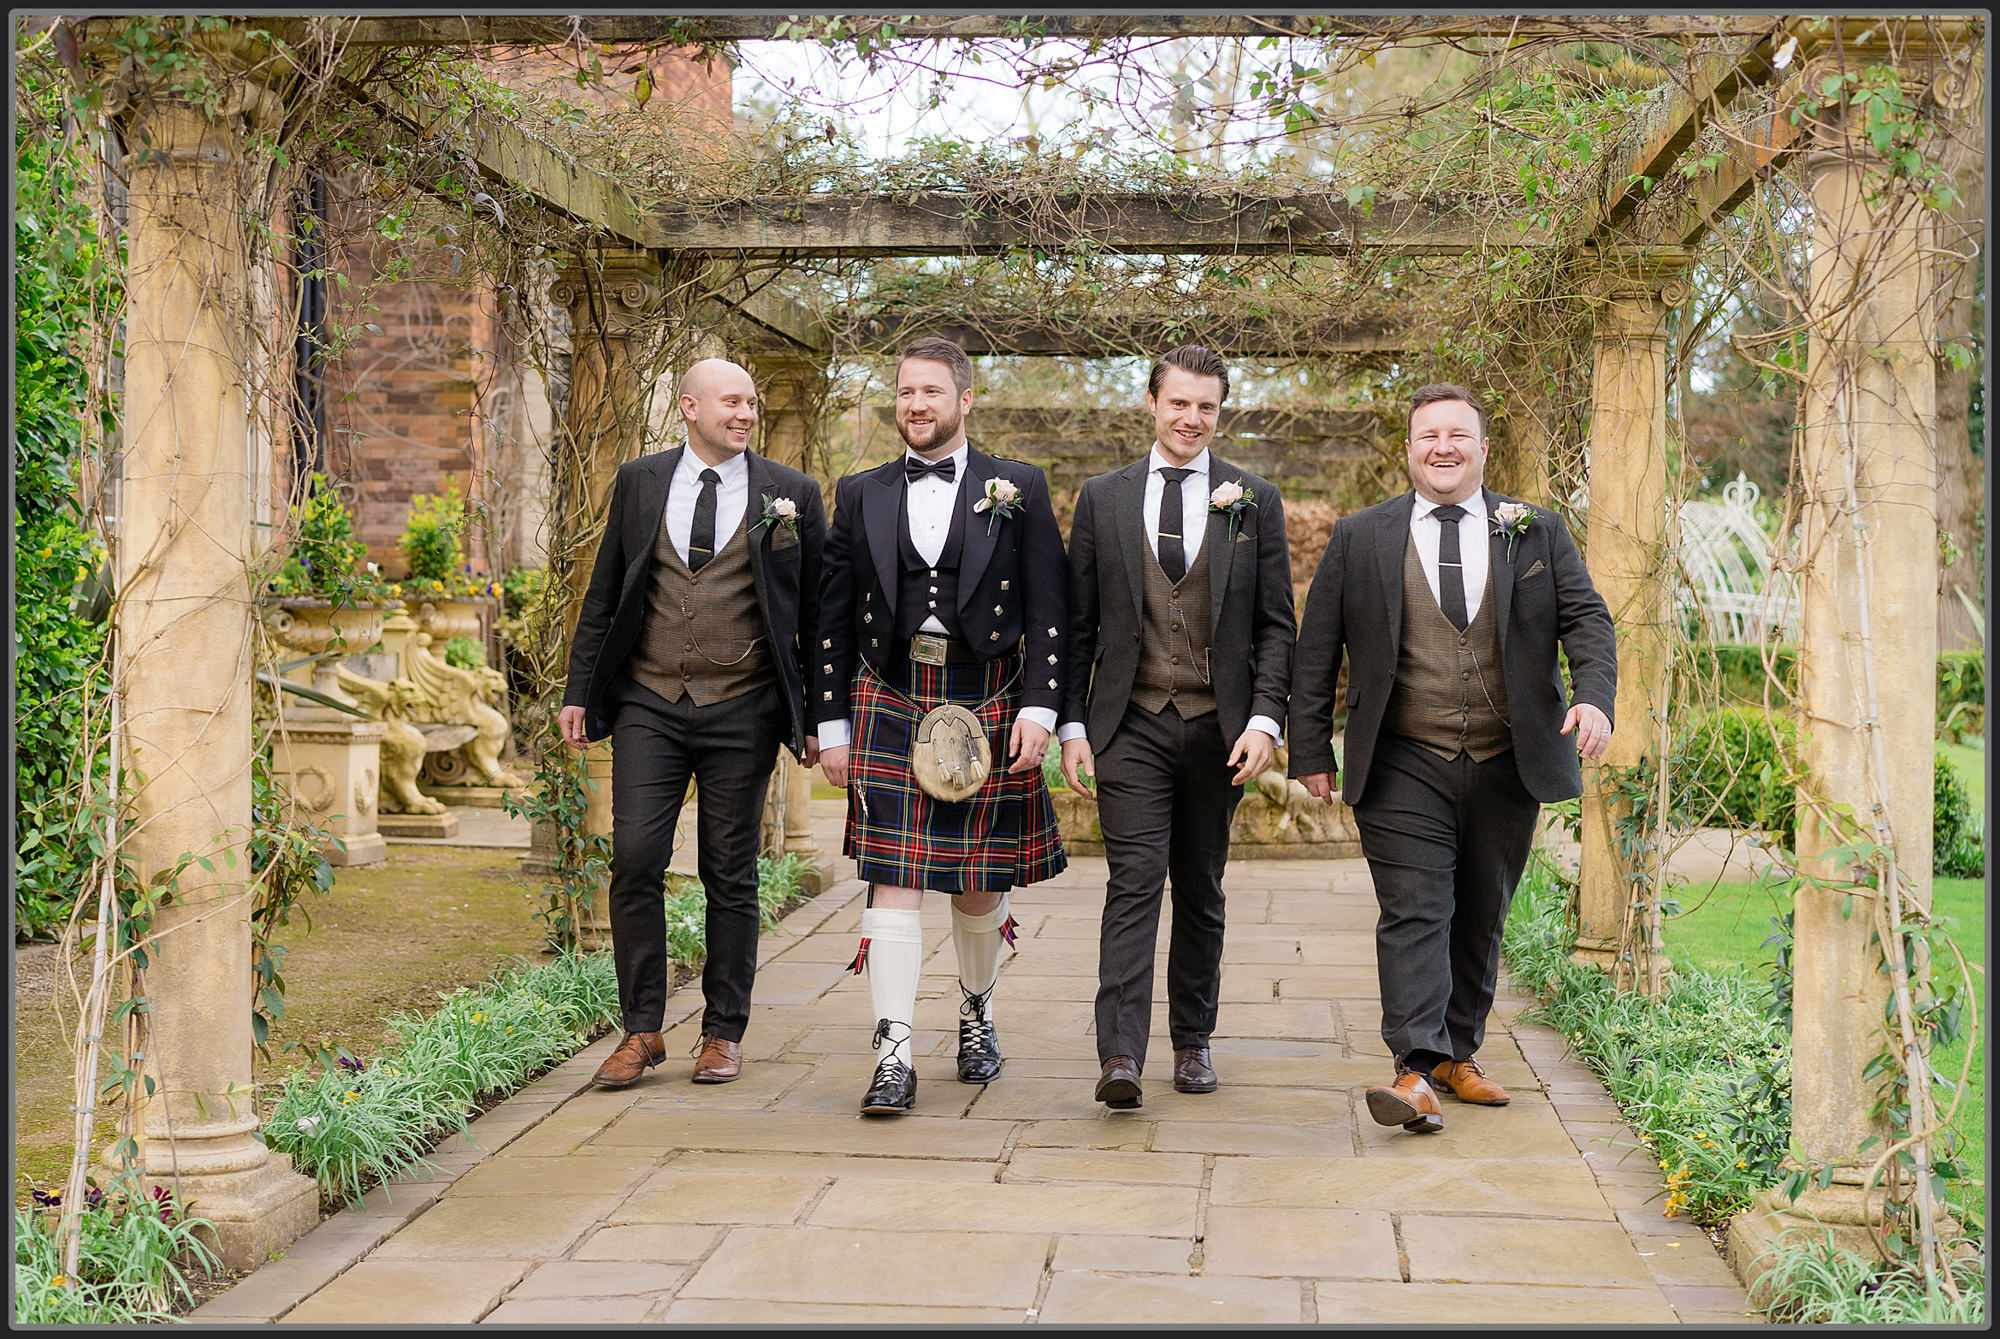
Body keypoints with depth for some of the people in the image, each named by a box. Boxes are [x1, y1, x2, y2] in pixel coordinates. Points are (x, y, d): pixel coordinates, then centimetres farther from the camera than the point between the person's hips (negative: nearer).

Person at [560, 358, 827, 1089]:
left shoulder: (791, 494, 3)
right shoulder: (638, 482, 7)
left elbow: (818, 611, 5)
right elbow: (603, 594, 11)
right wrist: (579, 691, 7)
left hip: (743, 712, -1)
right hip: (648, 705, 1)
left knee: (731, 875, 5)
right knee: (635, 861, -6)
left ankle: (723, 1033, 16)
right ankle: (641, 1030, 5)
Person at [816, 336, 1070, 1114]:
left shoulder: (1019, 490, 5)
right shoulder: (860, 495, 11)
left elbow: (1049, 610, 1)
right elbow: (834, 617, 11)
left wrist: (1038, 708, -8)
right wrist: (831, 722, 5)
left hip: (984, 701, -1)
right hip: (889, 702, 1)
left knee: (979, 882, 9)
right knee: (893, 879, -7)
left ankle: (976, 1017, 33)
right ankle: (894, 1058, -6)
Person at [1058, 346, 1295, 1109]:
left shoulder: (1254, 501, 6)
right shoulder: (1103, 498, 7)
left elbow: (1276, 624, 4)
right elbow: (1078, 624, 8)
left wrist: (1265, 719, -7)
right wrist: (1071, 723, 0)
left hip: (1218, 728, 1)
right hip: (1131, 724, -1)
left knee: (1201, 890, 10)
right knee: (1134, 882, -10)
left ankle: (1192, 1042, 22)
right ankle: (1120, 1055, -15)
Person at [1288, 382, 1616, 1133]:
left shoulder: (1539, 534, 8)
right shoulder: (1360, 538, 4)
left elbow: (1587, 620, 2)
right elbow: (1316, 651, 6)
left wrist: (1595, 697, -17)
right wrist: (1311, 750, 1)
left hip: (1508, 766, 3)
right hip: (1404, 768, -2)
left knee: (1481, 918, 12)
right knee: (1414, 913, -12)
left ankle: (1458, 1055, 25)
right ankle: (1415, 1072, -17)